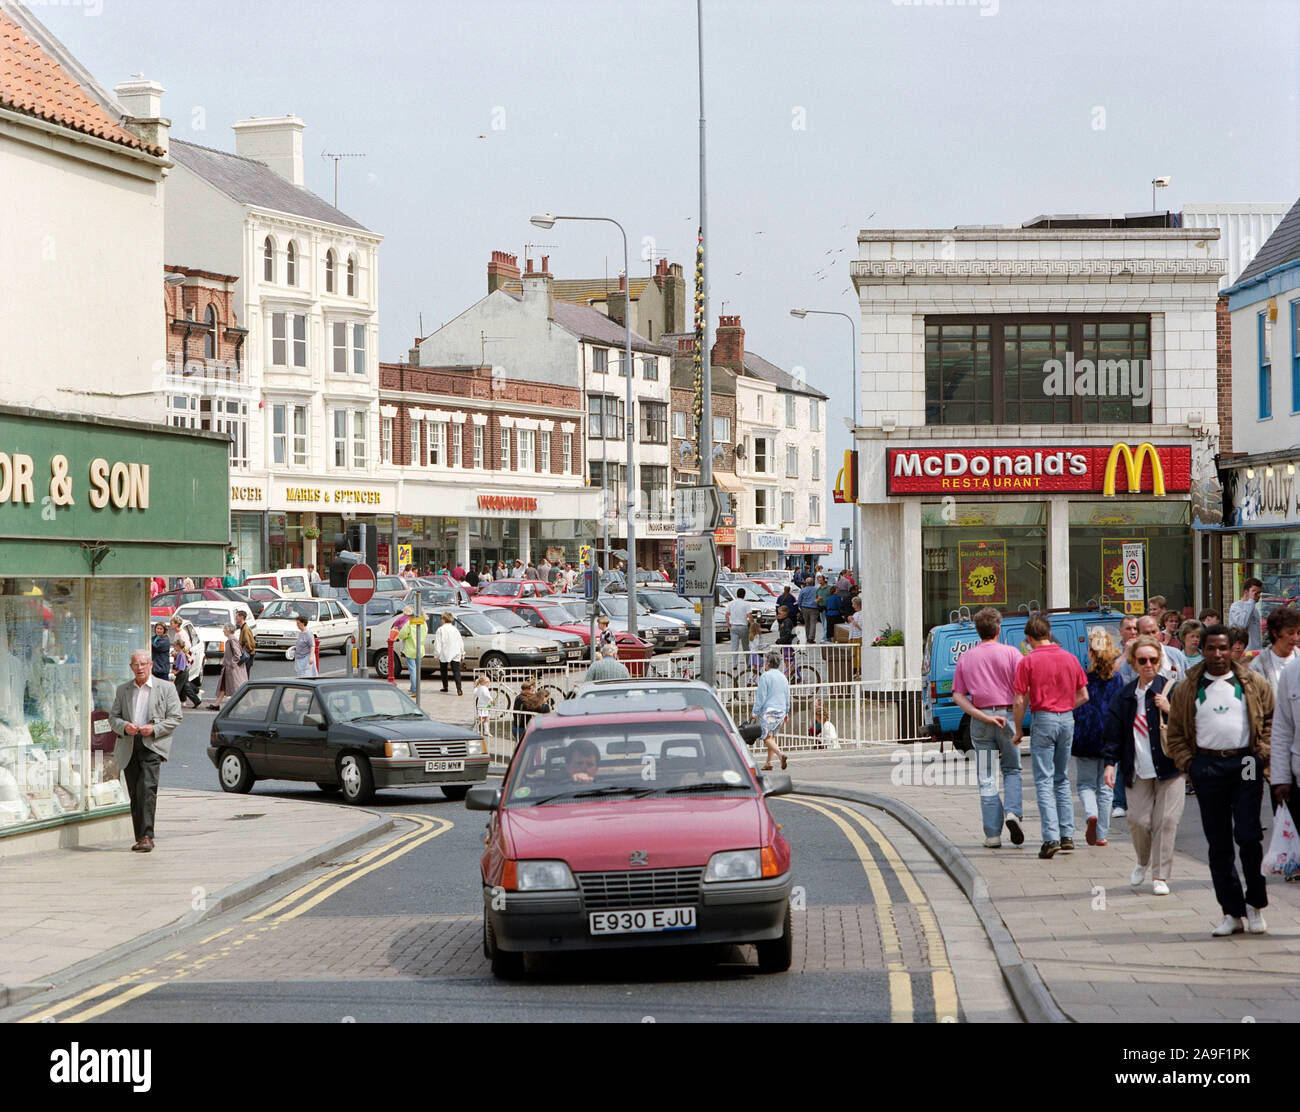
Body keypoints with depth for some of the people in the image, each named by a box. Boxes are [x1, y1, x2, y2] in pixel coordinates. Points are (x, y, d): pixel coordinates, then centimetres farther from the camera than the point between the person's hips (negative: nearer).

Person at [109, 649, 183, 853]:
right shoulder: (122, 690, 16)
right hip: (128, 747, 4)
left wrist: (155, 729, -11)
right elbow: (113, 717, 15)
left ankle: (147, 836, -21)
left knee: (147, 788, -19)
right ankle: (141, 838, 12)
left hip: (153, 746, -4)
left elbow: (175, 718, 3)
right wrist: (124, 727, -7)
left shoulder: (166, 689, 6)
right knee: (134, 794, 4)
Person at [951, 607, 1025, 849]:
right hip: (1007, 715, -1)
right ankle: (1012, 812, -8)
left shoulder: (965, 658, 6)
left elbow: (958, 695, -1)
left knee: (987, 779, 5)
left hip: (980, 721, 1)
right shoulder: (1011, 653, -3)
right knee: (1012, 770, 16)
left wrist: (983, 717, -7)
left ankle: (993, 835, 3)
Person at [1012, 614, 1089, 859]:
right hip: (1067, 719, 5)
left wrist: (1018, 730, 4)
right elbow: (1083, 696, 10)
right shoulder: (1070, 658, 5)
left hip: (1043, 720, -5)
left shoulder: (1028, 662, -8)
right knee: (1062, 779, 17)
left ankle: (1051, 838, -13)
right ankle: (1067, 835, 14)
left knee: (1044, 781, -3)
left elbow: (1019, 702, -9)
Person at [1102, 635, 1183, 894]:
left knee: (1165, 821, -4)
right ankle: (1143, 862, 27)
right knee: (1138, 819, -2)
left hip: (1168, 767, -2)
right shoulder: (1126, 695, 8)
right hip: (1138, 771, 2)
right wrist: (1110, 762, 2)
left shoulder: (1170, 689, -1)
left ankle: (1160, 876, 6)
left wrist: (1169, 709, -16)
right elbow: (1114, 731, 10)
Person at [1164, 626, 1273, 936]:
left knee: (1248, 836, -8)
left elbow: (1272, 720, 10)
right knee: (1218, 843, 3)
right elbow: (1175, 733, 12)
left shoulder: (1254, 684, 7)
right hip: (1207, 767, 1)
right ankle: (1232, 913, 8)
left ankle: (1256, 904, 10)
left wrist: (1262, 753, -3)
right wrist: (1188, 762, -1)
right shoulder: (1186, 690, 9)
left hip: (1246, 765, -1)